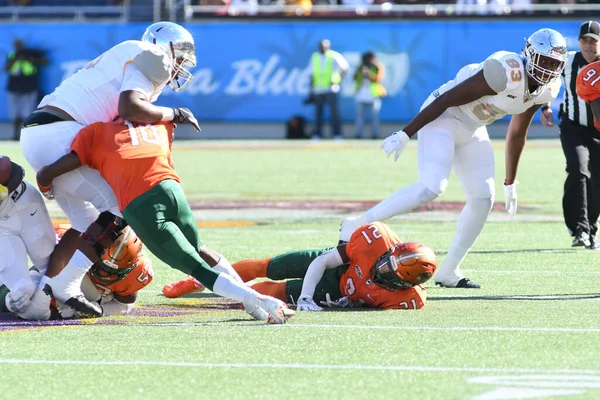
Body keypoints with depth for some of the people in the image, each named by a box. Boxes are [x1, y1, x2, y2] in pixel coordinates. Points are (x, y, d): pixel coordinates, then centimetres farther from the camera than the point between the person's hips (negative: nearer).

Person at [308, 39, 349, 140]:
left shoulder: (334, 56, 0)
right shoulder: (315, 57, 12)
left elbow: (344, 69, 3)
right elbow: (312, 75, 16)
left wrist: (338, 80, -4)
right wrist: (311, 90, 14)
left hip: (330, 89, -4)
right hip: (318, 89, 4)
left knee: (334, 111, -10)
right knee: (318, 112, 4)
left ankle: (337, 133, -8)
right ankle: (317, 133, 10)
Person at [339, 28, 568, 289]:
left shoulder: (547, 89, -3)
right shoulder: (507, 74, -29)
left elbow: (517, 134, 12)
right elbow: (447, 100, -24)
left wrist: (510, 183, 17)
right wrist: (405, 134, -22)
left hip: (472, 130, 9)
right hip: (443, 118, -9)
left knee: (483, 199, 1)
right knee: (432, 187, -24)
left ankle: (449, 272, 12)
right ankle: (356, 226, -15)